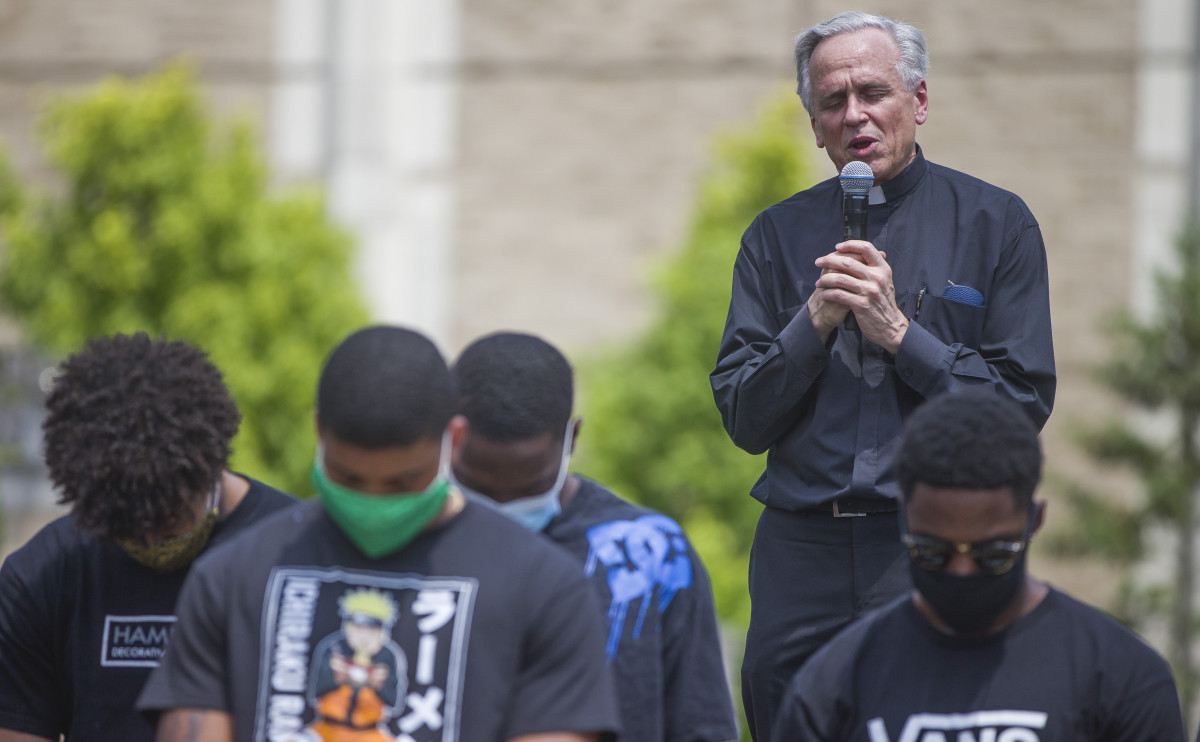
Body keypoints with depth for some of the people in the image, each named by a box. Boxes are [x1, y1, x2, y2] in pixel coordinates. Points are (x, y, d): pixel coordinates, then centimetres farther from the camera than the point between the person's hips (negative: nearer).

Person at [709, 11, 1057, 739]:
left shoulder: (995, 223, 4)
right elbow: (743, 420, 6)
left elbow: (1023, 405, -2)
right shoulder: (778, 236, 11)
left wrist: (900, 333, -9)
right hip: (803, 545, 2)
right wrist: (814, 323, -8)